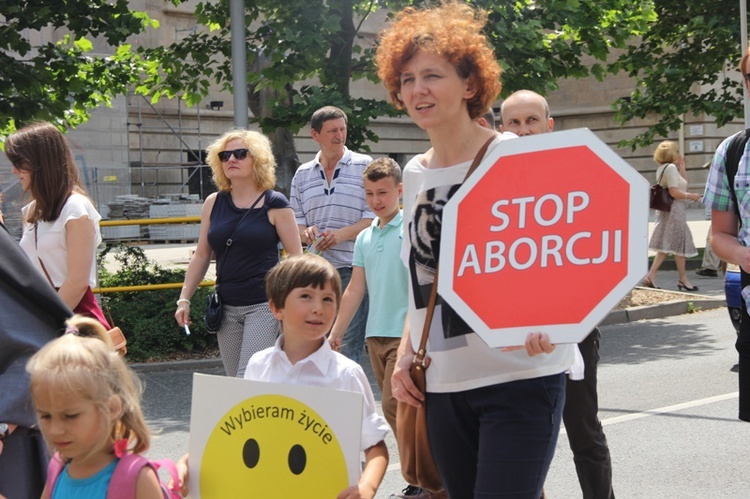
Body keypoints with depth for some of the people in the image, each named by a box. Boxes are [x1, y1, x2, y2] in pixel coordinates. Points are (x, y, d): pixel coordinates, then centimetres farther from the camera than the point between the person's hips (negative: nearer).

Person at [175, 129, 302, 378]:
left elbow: (296, 256, -3)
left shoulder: (274, 204, -4)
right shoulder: (213, 204, 9)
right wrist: (184, 299, 11)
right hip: (226, 308, 5)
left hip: (264, 305, -5)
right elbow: (201, 256, 15)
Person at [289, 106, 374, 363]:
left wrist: (342, 234, -15)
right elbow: (294, 220, 17)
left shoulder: (364, 166, 4)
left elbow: (375, 215, -2)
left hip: (352, 267, -4)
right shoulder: (303, 174, 16)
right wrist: (305, 232, -6)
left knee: (347, 347, -8)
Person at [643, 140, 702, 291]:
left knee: (666, 245, 9)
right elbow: (674, 192, -23)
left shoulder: (662, 168, 16)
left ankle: (651, 276, 3)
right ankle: (683, 279, 8)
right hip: (674, 210, -10)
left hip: (667, 211, 10)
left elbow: (683, 184, 21)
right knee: (680, 244, 0)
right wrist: (691, 196, -13)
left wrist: (682, 168, 17)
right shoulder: (671, 167, -14)